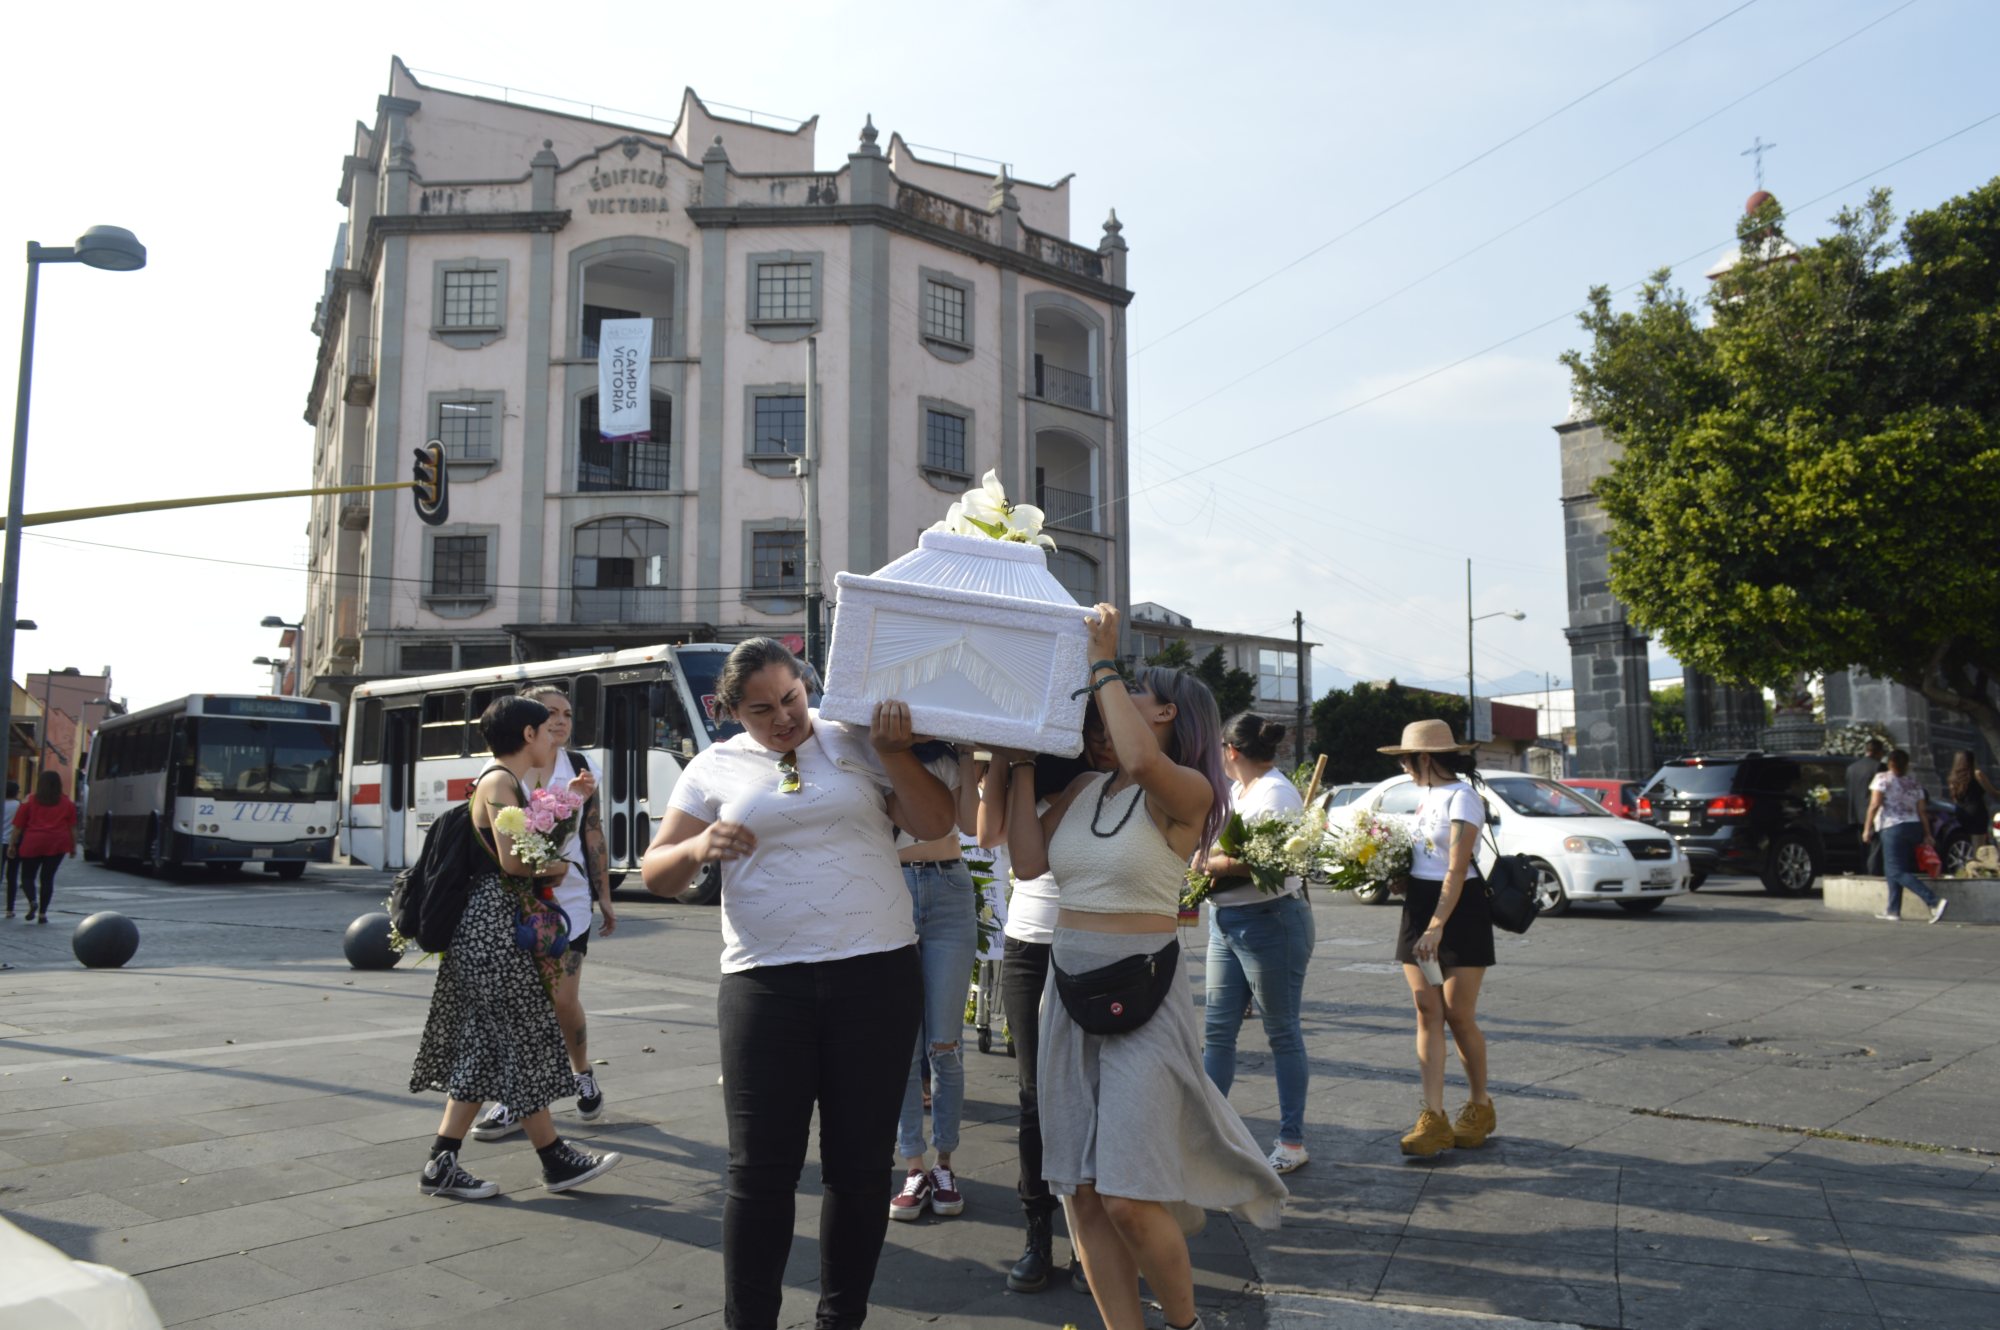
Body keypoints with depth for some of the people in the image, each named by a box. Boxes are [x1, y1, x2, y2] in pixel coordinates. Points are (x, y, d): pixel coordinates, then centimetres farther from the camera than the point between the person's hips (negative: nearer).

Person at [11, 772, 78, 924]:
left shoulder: (29, 802, 4)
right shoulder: (67, 803, 7)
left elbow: (18, 826, 4)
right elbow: (72, 827, 7)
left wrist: (13, 845, 11)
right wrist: (73, 846, 13)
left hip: (32, 843, -1)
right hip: (57, 844, 1)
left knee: (28, 875, 10)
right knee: (48, 877, 6)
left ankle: (32, 901, -16)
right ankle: (42, 913, 2)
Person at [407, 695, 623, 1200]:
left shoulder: (507, 783, 17)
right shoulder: (498, 782, -13)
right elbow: (512, 860, -22)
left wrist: (566, 801, 17)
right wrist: (556, 867, -5)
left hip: (496, 925, 10)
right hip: (494, 925, -10)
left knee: (485, 1046, 11)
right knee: (521, 1043, -1)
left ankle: (442, 1165, 14)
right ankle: (556, 1160, 9)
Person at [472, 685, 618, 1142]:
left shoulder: (579, 767, 4)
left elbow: (593, 834, 6)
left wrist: (604, 896, 5)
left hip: (568, 899, 0)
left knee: (563, 1000, -2)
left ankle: (583, 1075, 25)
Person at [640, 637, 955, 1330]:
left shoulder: (859, 742, 6)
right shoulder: (715, 768, 8)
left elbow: (935, 823, -1)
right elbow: (656, 873, 6)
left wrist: (894, 752, -13)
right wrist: (698, 848, -14)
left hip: (876, 976, 0)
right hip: (764, 983, 0)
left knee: (859, 1164, 9)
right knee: (761, 1170, 0)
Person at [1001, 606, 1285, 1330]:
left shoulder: (1187, 793, -8)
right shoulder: (1084, 787, 11)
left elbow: (1143, 762, -30)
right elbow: (1029, 860, 0)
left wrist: (1102, 662, -19)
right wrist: (1022, 758, 4)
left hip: (1142, 996, -6)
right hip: (1068, 990, 6)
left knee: (1129, 1199, -6)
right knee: (1083, 1194, 7)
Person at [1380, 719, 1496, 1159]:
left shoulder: (1461, 797, -12)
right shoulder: (1427, 795, 14)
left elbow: (1456, 871, -19)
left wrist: (1437, 925, -25)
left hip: (1459, 909, -8)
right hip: (1419, 906, 8)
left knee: (1459, 1015, -1)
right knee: (1428, 1013, 2)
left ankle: (1480, 1107, 20)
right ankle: (1434, 1119, 1)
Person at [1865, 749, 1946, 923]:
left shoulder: (1883, 779, -3)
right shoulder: (1914, 782, 15)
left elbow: (1875, 804, -12)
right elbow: (1922, 811, 12)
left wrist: (1867, 827, -7)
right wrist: (1927, 835, 13)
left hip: (1893, 828, -7)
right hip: (1914, 827, 7)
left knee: (1897, 872, -9)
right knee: (1892, 870, 15)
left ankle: (1935, 901, -23)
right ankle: (1893, 910, 14)